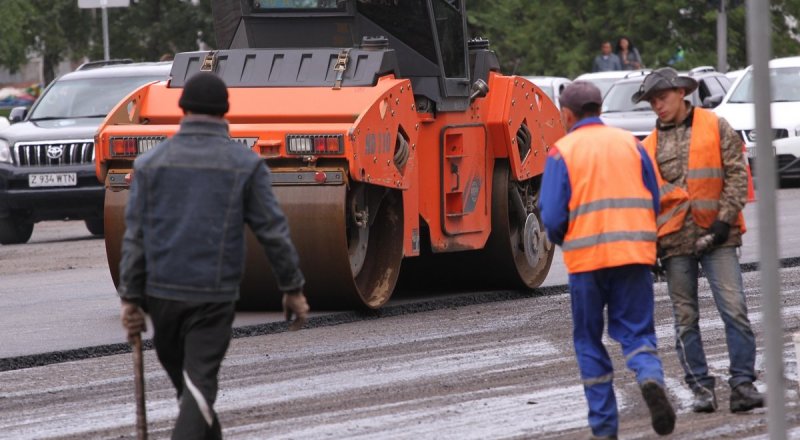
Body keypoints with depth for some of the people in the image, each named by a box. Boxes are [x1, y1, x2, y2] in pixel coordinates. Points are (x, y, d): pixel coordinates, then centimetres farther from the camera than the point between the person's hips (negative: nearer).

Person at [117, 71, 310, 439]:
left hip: (162, 292, 2)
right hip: (215, 295, -2)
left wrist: (130, 297, 4)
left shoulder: (151, 163, 2)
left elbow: (135, 236, 1)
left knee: (183, 378, 18)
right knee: (199, 385, -4)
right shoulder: (245, 165, -2)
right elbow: (273, 232, -2)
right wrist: (293, 288, 7)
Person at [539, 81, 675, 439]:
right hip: (635, 254, 2)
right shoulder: (630, 144, 9)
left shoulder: (562, 152, -1)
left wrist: (560, 240, 15)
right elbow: (654, 201, 9)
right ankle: (651, 378, -25)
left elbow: (552, 216, -6)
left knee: (589, 342, 11)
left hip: (587, 258, -2)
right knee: (636, 332, 7)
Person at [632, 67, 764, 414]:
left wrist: (726, 217, -9)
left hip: (716, 236, -3)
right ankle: (701, 388, 9)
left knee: (734, 309, -11)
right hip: (675, 240, 3)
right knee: (685, 319, 3)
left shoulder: (716, 127, 4)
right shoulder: (651, 145, 13)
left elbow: (737, 173, 0)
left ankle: (742, 383, -6)